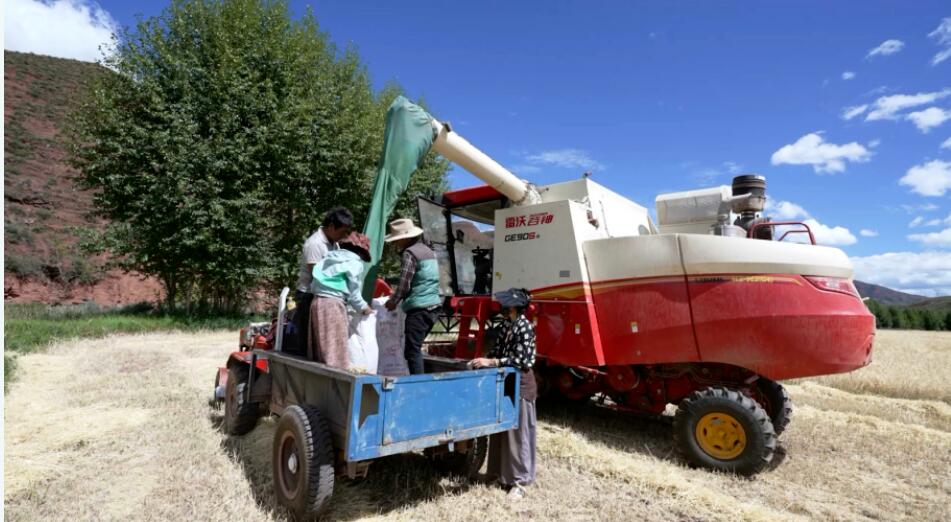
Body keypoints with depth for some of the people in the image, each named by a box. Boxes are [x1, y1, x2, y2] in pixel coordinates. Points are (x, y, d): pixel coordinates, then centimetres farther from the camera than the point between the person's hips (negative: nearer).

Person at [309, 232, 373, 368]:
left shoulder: (330, 257, 18)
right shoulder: (355, 262, -3)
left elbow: (315, 283, 17)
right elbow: (354, 293, -4)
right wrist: (363, 307, 13)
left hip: (317, 301, 8)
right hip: (333, 304, -8)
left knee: (320, 349, 12)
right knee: (335, 349, -3)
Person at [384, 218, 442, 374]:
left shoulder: (409, 253, -10)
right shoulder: (428, 251, 17)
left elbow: (404, 285, -13)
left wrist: (393, 302, 4)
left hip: (418, 308, -9)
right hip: (433, 305, 9)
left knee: (412, 350, -5)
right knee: (416, 347, 17)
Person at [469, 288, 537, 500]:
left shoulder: (525, 327, -17)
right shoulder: (506, 325, 8)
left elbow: (519, 360, -21)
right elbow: (499, 350, 14)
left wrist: (490, 362, -24)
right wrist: (483, 359, -2)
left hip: (521, 383, -8)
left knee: (518, 432, 0)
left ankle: (519, 481, 11)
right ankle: (502, 471, 29)